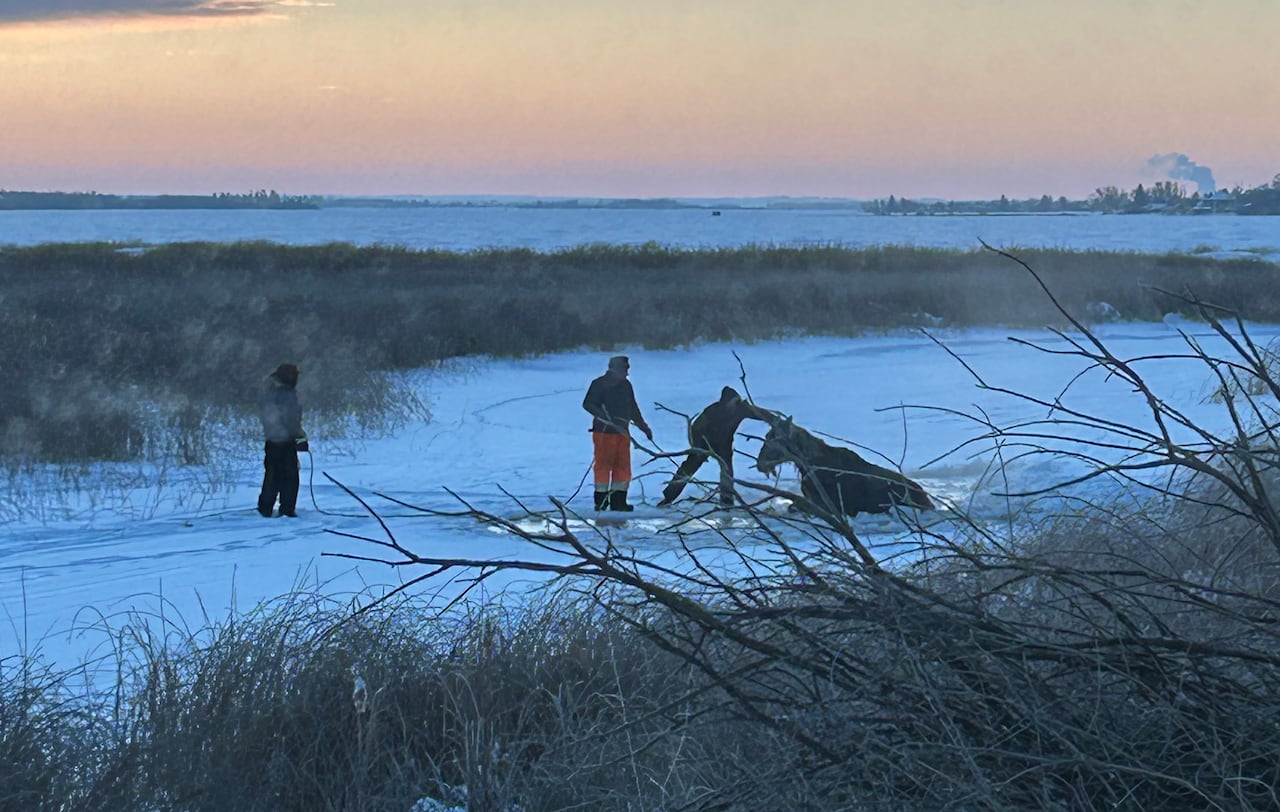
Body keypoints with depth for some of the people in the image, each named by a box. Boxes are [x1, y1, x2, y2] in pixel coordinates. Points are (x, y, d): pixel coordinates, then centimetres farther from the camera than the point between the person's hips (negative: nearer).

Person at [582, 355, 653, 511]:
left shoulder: (625, 385, 17)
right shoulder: (599, 384, -4)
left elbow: (633, 409, 25)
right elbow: (587, 404, -10)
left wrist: (644, 427, 24)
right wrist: (602, 414, -23)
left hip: (623, 432, 7)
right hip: (604, 432, -7)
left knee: (623, 466, 4)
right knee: (603, 465, -5)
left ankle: (618, 501, 9)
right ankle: (601, 502, 0)